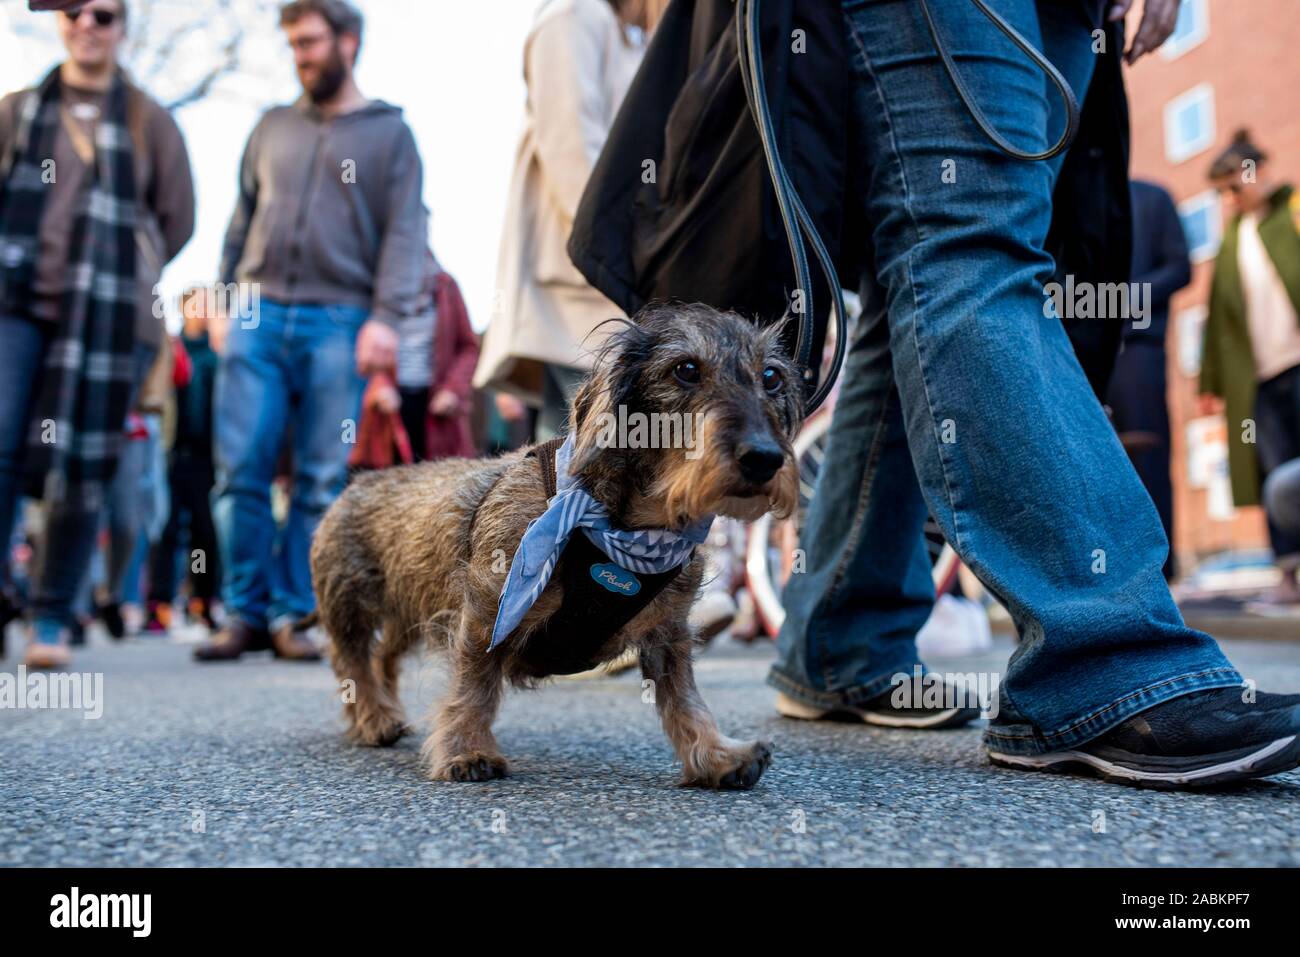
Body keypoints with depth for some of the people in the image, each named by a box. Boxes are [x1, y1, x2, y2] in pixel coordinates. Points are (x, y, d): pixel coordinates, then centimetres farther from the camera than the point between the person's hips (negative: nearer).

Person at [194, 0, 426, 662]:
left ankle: (291, 614, 5)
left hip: (338, 322, -3)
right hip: (259, 312, 3)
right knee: (240, 471, -4)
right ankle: (245, 612, 4)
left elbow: (404, 233, 0)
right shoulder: (272, 127, 20)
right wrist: (226, 298, 11)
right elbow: (242, 221, 22)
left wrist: (386, 316, -11)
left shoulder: (388, 132, 10)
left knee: (320, 481, -2)